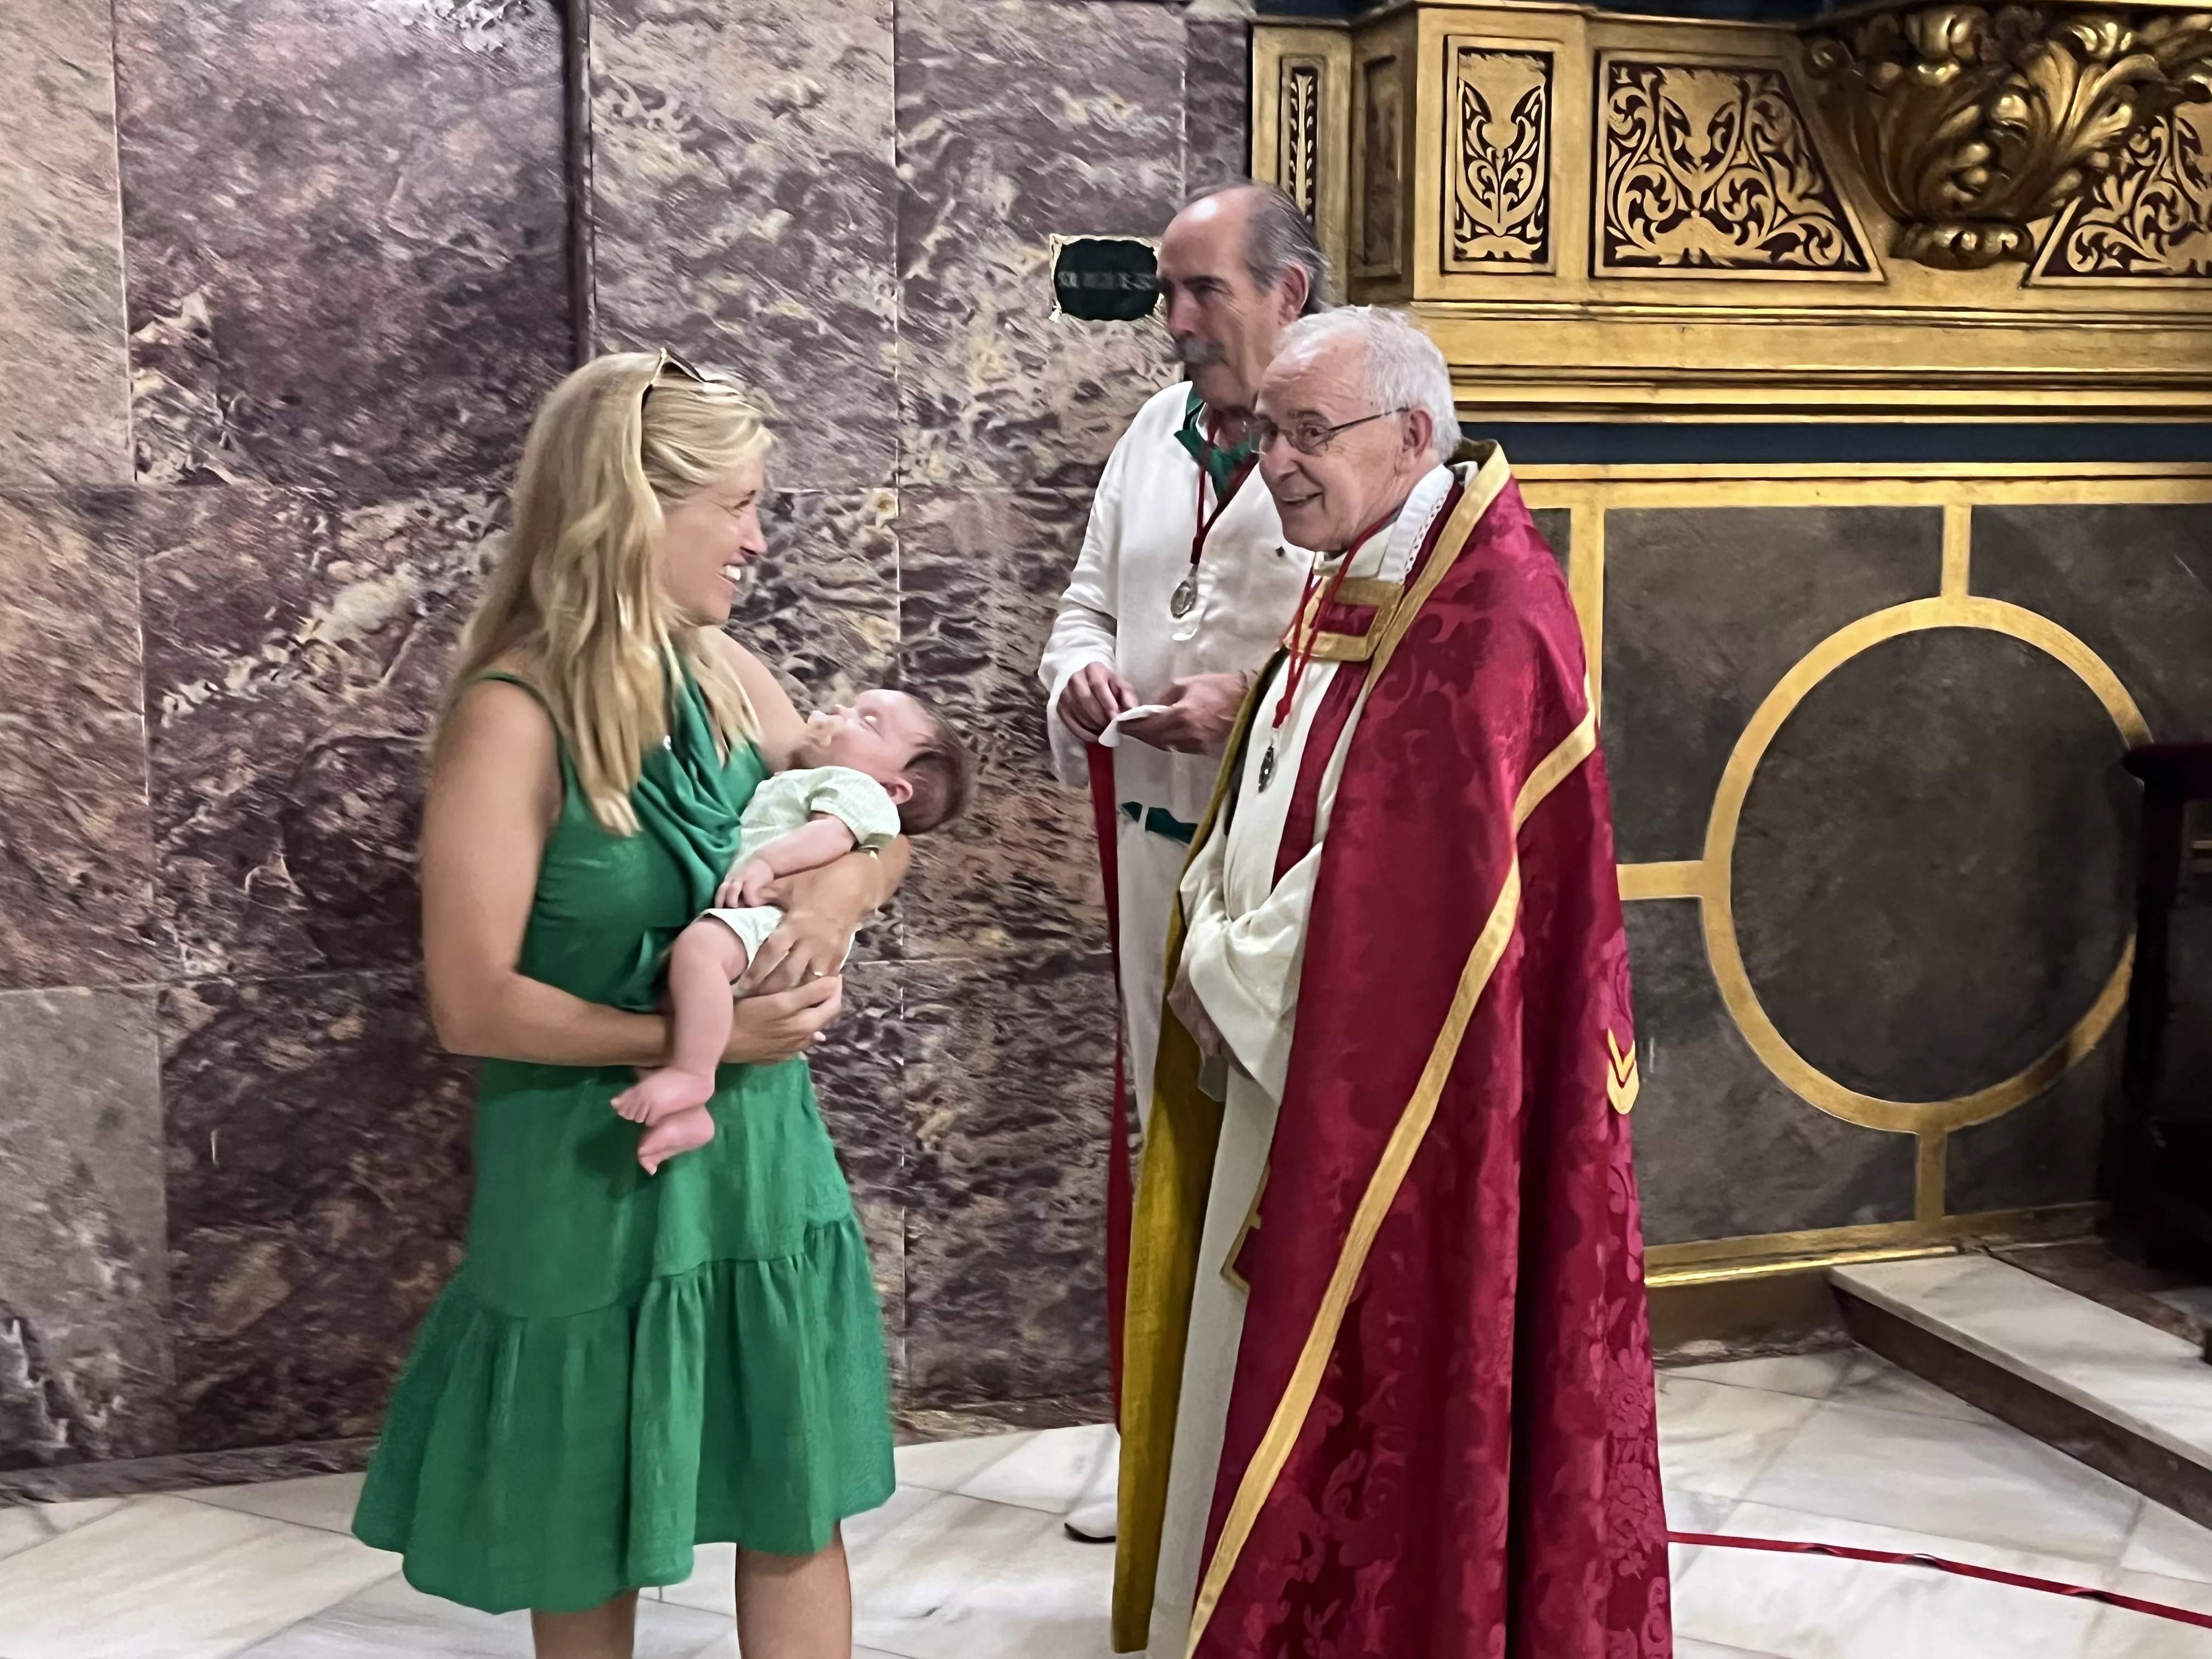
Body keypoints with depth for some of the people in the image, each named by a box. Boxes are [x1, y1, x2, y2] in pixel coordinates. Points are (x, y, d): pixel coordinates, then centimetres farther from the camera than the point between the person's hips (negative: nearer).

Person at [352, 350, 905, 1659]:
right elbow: (475, 1005, -19)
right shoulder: (515, 718, -19)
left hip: (762, 1148, 6)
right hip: (598, 1167, -5)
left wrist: (843, 887, -13)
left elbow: (870, 825, 10)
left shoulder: (722, 673, 0)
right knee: (595, 1536, 15)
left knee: (798, 1506, 12)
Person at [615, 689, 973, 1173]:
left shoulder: (856, 786, 11)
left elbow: (832, 835, -11)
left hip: (772, 920, -10)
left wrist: (765, 862, -24)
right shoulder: (791, 784, 42)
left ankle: (691, 1075, -39)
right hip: (734, 919, 10)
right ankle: (683, 1113, -13)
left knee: (700, 944, -39)